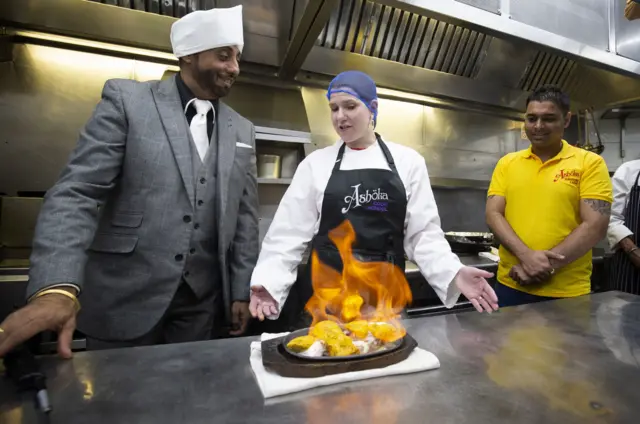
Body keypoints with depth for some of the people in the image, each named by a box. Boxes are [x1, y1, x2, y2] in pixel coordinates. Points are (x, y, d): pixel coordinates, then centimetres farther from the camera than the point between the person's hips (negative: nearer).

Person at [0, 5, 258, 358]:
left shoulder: (241, 130, 8)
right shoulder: (126, 100, -3)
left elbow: (245, 216, 8)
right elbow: (76, 192, -10)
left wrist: (241, 291, 6)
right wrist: (56, 288, -23)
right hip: (126, 296, -2)